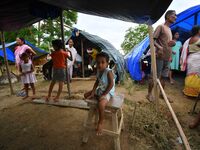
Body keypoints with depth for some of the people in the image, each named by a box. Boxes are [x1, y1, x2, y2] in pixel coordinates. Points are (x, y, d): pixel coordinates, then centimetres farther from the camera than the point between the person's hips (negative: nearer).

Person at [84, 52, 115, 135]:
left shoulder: (109, 72, -22)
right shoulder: (98, 71, 1)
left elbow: (111, 84, -22)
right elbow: (97, 82, 6)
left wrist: (104, 94, -21)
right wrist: (93, 92, -4)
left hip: (108, 92, -8)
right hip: (99, 90, 9)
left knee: (101, 104, -34)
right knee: (86, 95, 10)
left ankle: (100, 123, -8)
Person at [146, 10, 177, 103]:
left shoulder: (169, 29, 22)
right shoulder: (161, 27, -4)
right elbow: (153, 40, -14)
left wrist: (172, 44, 7)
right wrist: (159, 47, -30)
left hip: (167, 57, 9)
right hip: (160, 56, -8)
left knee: (164, 77, 12)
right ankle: (149, 94, 6)